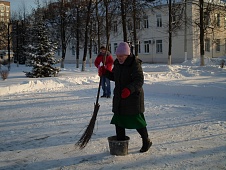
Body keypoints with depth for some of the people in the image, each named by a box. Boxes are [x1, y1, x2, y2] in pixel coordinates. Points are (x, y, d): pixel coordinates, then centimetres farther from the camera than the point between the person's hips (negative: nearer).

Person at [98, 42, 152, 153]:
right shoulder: (117, 64, 7)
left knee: (137, 120, 0)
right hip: (119, 97, 7)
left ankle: (146, 142, 21)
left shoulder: (135, 64, -16)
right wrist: (105, 72, 4)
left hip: (133, 97, -7)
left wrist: (129, 89, -39)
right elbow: (114, 77, 21)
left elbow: (139, 80, -23)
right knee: (118, 120, 10)